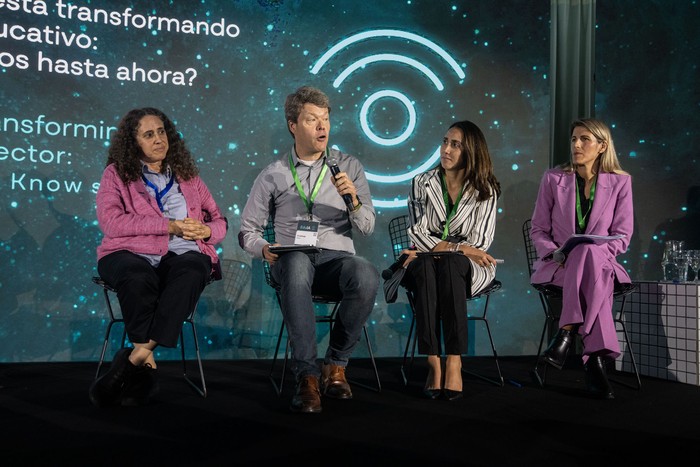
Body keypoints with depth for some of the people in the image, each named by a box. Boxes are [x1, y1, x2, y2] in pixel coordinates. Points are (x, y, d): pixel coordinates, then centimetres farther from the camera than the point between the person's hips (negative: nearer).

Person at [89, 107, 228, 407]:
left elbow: (220, 221, 24)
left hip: (182, 255, 2)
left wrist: (206, 230, -3)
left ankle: (135, 358, -37)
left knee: (192, 270, -36)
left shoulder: (188, 176, 23)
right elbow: (110, 220, -5)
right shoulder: (116, 174, 13)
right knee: (138, 277, -39)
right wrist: (170, 226, -10)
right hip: (130, 254, -2)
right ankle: (147, 364, -34)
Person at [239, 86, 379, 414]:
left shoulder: (349, 167, 12)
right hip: (291, 259, -1)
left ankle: (335, 364, -14)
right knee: (297, 264, -40)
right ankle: (307, 375, -35)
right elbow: (248, 231, 12)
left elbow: (366, 227, 6)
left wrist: (353, 199, -14)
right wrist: (264, 249, -10)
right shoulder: (273, 175, 11)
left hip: (336, 257, 1)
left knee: (367, 275, -35)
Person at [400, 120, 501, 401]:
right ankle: (433, 361, -41)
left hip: (468, 267, -1)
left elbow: (479, 243, -5)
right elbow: (417, 234, -4)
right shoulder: (422, 183, 6)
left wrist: (433, 249, -12)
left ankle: (454, 361, -40)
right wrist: (458, 247, -17)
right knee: (425, 267, -37)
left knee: (449, 265, -37)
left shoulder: (485, 190, 3)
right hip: (425, 263, 1)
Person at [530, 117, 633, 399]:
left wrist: (596, 250, -16)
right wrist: (555, 253, -13)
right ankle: (595, 360, -36)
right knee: (595, 280, -37)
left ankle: (566, 334, -38)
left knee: (587, 252, -40)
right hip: (557, 265, 0)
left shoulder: (620, 182, 5)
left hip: (600, 262, 0)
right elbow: (538, 230, 6)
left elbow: (622, 235, 3)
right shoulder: (553, 178, 6)